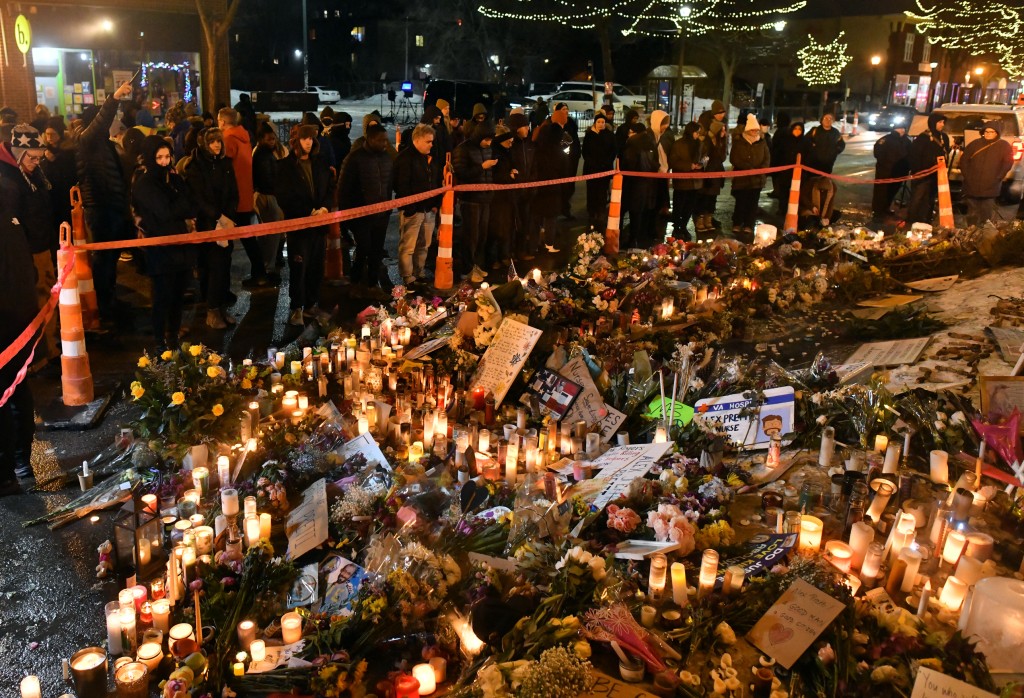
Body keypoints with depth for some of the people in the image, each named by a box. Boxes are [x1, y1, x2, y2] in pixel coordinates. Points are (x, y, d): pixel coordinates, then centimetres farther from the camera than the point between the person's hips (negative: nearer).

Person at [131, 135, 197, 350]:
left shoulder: (171, 177, 11)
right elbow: (166, 212, -19)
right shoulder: (143, 183, -9)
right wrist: (183, 205, -4)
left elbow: (192, 208, 3)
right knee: (163, 297, 1)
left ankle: (174, 337, 25)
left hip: (181, 243, 6)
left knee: (178, 295, 12)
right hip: (160, 248, -6)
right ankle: (161, 343, 13)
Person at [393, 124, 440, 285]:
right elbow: (401, 186, -17)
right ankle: (408, 280, 2)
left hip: (429, 209, 8)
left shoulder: (432, 158, 14)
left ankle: (419, 275, 25)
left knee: (423, 246, 14)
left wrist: (436, 204, 12)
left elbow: (437, 182, 21)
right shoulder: (405, 158, -11)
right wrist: (409, 208, -18)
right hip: (412, 210, -8)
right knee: (408, 247, -3)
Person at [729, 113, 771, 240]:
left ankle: (748, 227, 12)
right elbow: (734, 159, -10)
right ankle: (737, 227, 11)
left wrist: (761, 169, -14)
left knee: (753, 205, 5)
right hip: (741, 179, -3)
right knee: (741, 204, -1)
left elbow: (767, 158, 6)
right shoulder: (738, 143, -1)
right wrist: (750, 168, -18)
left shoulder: (762, 143, 9)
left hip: (757, 179, 3)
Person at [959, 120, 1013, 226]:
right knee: (972, 214, 8)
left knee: (987, 215, 0)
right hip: (972, 186, 2)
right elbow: (963, 160, 8)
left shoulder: (1004, 146, 2)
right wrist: (967, 176, 0)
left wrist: (996, 179, -10)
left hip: (990, 188, -2)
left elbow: (1007, 164, -2)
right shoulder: (975, 144, 8)